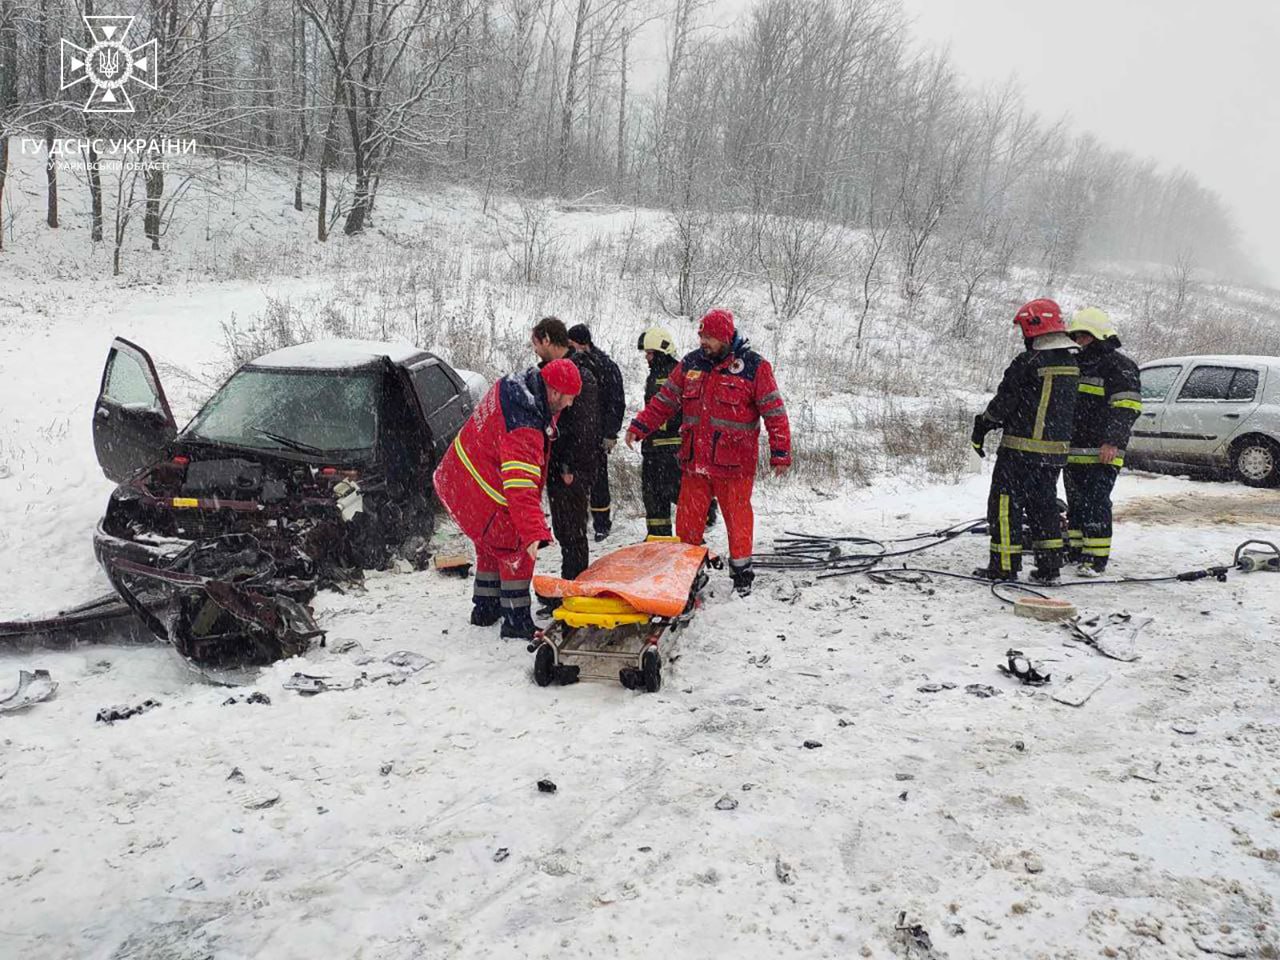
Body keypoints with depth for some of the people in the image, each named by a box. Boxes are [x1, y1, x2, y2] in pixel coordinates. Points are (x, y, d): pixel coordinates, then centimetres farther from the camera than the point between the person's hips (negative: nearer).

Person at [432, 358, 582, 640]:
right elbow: (521, 484, -38)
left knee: (493, 545, 24)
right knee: (516, 550, 1)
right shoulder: (524, 426, -32)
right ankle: (516, 622, 6)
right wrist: (535, 532, -41)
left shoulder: (511, 386, -3)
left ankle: (485, 609, 36)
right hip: (479, 492, -10)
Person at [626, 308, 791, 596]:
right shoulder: (690, 363, 7)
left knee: (737, 519, 5)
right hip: (694, 461, 4)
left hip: (734, 463, -4)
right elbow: (665, 400, 13)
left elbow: (774, 412, -5)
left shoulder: (754, 367, -5)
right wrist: (639, 426, 3)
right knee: (687, 519, 9)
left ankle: (741, 573, 22)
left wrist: (780, 453, -8)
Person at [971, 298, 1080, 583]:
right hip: (1056, 449, 8)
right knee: (1044, 505, 16)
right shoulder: (1071, 364, 10)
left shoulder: (1028, 363, -16)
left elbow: (1004, 402, -12)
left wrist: (981, 426, 4)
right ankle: (1049, 567, 18)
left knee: (1005, 505, 1)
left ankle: (1005, 566, 2)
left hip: (1022, 448, -8)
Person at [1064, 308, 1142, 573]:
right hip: (1074, 451, 9)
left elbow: (1127, 406, -16)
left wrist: (1113, 441, -24)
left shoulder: (1118, 365, -7)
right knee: (1076, 503, 14)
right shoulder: (1078, 365, 21)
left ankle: (1097, 556, -6)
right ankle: (1076, 549, 24)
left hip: (1101, 454, -9)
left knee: (1096, 504, -10)